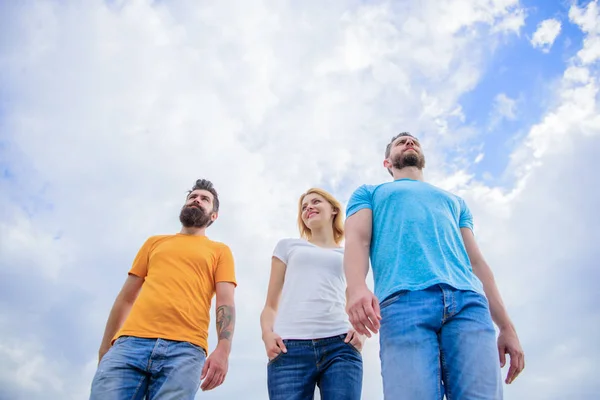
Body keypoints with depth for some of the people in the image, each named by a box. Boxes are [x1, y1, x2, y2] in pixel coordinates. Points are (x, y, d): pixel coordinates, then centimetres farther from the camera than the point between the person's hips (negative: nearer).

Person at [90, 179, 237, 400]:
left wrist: (223, 349, -12)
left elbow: (225, 303, 6)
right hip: (131, 342, 2)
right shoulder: (154, 242, 27)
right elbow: (126, 297, 24)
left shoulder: (220, 251, 19)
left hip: (184, 350, -2)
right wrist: (105, 348, 16)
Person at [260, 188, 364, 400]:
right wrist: (267, 333, -3)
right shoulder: (288, 246, 24)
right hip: (289, 348, 0)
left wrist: (361, 330, -2)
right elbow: (271, 305, 18)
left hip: (340, 346, 1)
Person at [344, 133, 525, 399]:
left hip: (469, 301, 3)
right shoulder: (369, 193, 29)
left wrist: (507, 327, 16)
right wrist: (357, 288, -15)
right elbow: (356, 240, 8)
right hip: (404, 301, -3)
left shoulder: (454, 201, 39)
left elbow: (477, 262, 29)